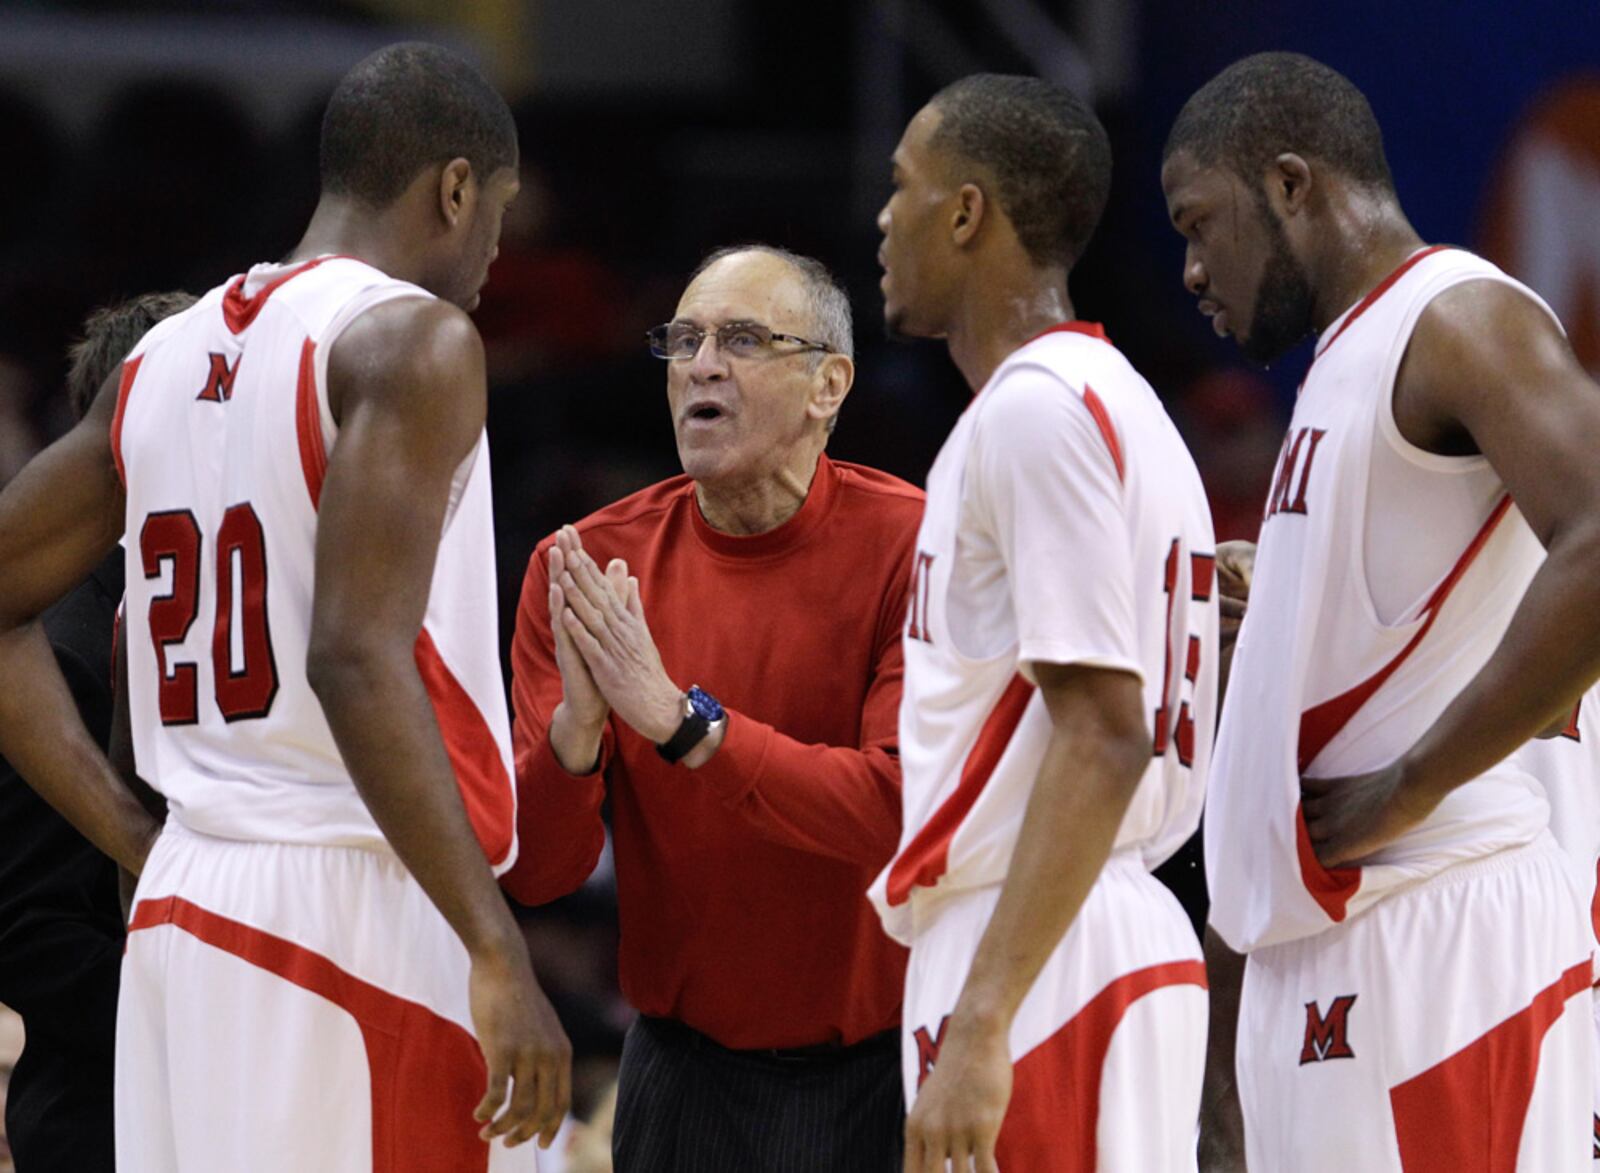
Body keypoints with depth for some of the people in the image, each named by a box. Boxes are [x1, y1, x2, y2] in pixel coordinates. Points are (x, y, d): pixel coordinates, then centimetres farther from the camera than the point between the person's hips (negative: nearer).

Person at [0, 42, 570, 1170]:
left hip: (184, 906, 8)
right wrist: (500, 953, -20)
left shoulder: (164, 359, 15)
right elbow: (358, 657, -20)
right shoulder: (412, 338, -8)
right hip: (358, 909, -8)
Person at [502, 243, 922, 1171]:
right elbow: (536, 871, -5)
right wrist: (575, 727, -26)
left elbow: (910, 812, -23)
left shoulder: (913, 548, -11)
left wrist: (681, 719, -28)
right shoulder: (589, 565, -3)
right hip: (685, 1080, 2)